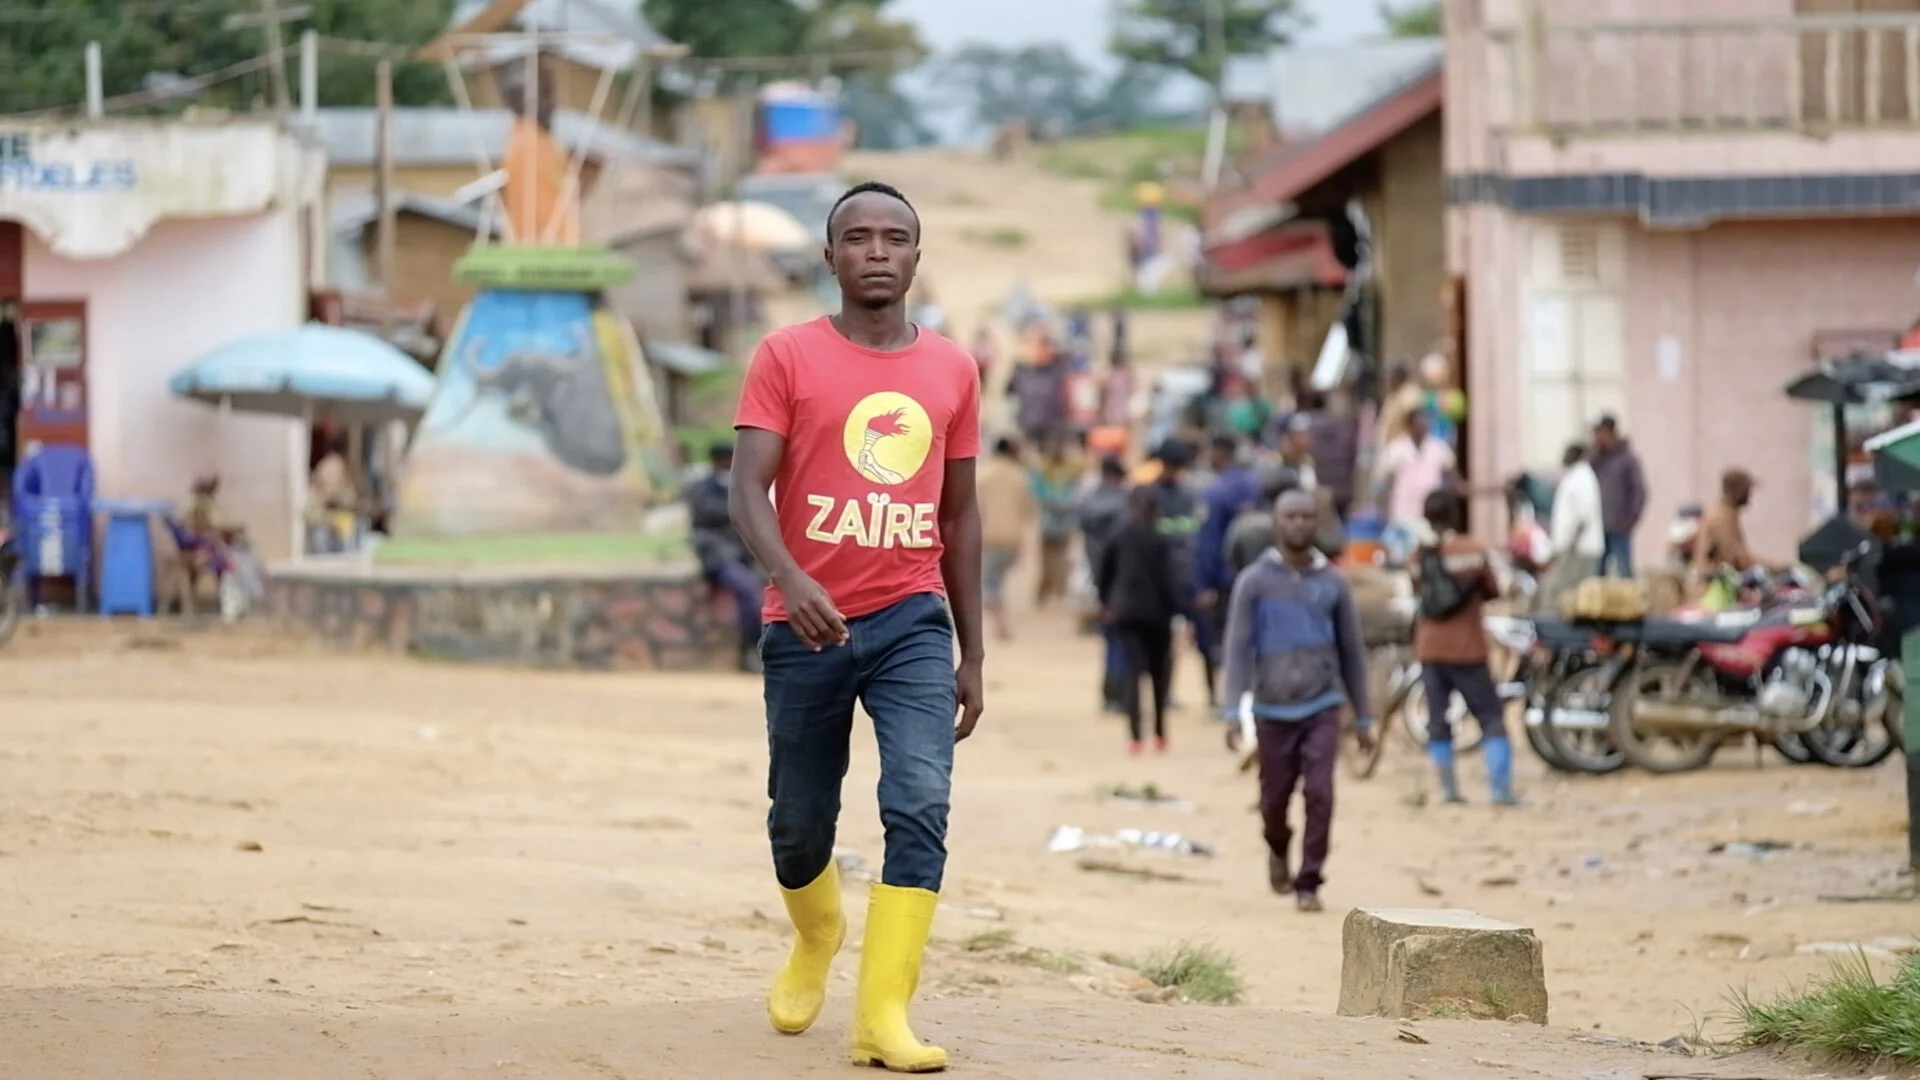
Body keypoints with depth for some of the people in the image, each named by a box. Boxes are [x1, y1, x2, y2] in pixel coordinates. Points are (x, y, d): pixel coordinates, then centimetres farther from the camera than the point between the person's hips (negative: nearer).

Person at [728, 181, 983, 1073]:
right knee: (800, 822, 12)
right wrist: (790, 579, -30)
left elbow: (960, 516, 14)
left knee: (921, 806, -17)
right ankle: (816, 938, 45)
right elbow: (748, 492, -10)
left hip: (912, 622, 1)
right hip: (808, 623, -1)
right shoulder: (786, 358, -2)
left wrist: (972, 656, 13)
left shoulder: (951, 371, 8)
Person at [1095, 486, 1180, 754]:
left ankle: (1135, 735, -15)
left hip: (1125, 611, 2)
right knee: (1159, 672, 15)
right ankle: (1159, 733, 17)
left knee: (1133, 671, -1)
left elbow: (1102, 573, 6)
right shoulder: (1161, 542, -8)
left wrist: (1106, 602, 19)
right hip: (1156, 611, -2)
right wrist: (1174, 611, -6)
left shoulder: (1119, 538, 1)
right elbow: (1167, 580, -12)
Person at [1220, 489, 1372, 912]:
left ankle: (1308, 884, -5)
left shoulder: (1333, 583, 5)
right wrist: (1234, 711, -14)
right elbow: (1238, 647, -4)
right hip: (1273, 709, 0)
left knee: (1319, 795, -13)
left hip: (1321, 707, 0)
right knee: (1274, 799, 9)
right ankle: (1278, 850, 41)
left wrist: (1363, 718, 10)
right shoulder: (1255, 582, -1)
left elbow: (1352, 651, 10)